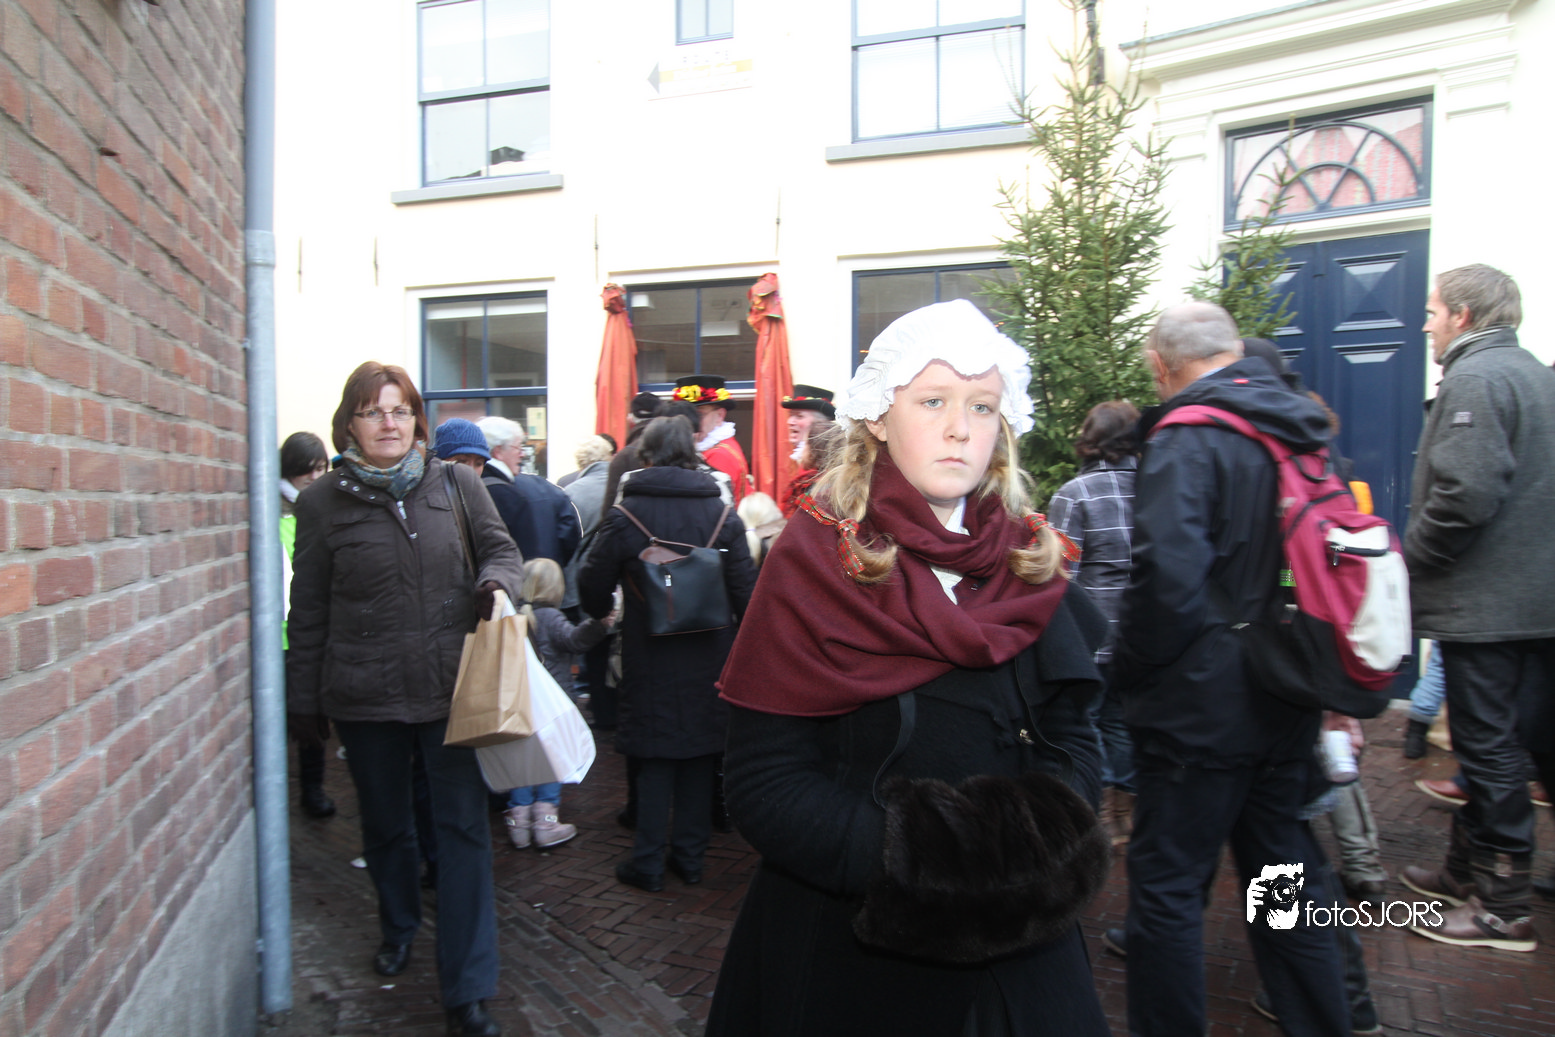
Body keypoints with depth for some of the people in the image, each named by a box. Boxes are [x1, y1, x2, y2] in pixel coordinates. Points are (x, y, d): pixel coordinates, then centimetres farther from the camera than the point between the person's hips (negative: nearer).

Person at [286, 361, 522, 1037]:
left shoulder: (457, 485, -1)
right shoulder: (322, 502, 0)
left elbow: (501, 551, 8)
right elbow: (308, 612, 5)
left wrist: (497, 582, -16)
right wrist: (303, 699, 8)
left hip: (452, 688, -1)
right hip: (365, 696, 1)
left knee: (463, 826, -1)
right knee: (385, 822, 19)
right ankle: (399, 925, 48)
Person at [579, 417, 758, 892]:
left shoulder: (624, 515, -10)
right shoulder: (722, 514, -4)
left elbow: (593, 587, -4)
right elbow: (745, 591, -4)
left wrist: (603, 612, 18)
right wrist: (738, 639, 13)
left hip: (649, 657, -2)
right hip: (708, 657, 2)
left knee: (654, 757, 9)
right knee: (700, 755, 13)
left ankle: (647, 862, 16)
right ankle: (690, 855, 24)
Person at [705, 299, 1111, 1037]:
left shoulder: (1029, 562, 0)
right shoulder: (814, 558, -12)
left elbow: (1071, 738, 3)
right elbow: (765, 781, -15)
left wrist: (1035, 840, -16)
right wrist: (908, 862, -26)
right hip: (841, 940, -3)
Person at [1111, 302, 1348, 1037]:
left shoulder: (1187, 439, -16)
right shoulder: (1302, 431, 9)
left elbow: (1166, 575, -29)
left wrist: (1129, 669, -12)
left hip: (1203, 708, -8)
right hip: (1288, 702, 8)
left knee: (1166, 885, 6)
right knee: (1284, 874, 21)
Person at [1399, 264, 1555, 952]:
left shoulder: (1474, 378, -15)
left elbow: (1465, 494, -26)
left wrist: (1409, 557, -12)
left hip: (1482, 603, -10)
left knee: (1487, 747, -1)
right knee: (1490, 741, 17)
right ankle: (1468, 871, 30)